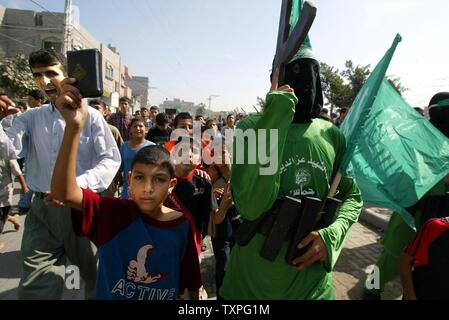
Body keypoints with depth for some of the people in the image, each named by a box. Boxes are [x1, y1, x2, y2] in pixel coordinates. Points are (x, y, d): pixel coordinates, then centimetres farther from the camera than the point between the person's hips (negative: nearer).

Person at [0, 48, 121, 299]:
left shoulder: (91, 116, -4)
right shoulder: (31, 118, 9)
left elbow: (111, 160, -10)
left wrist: (75, 186, -23)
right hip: (43, 209, 3)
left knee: (98, 280, 15)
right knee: (35, 288, 8)